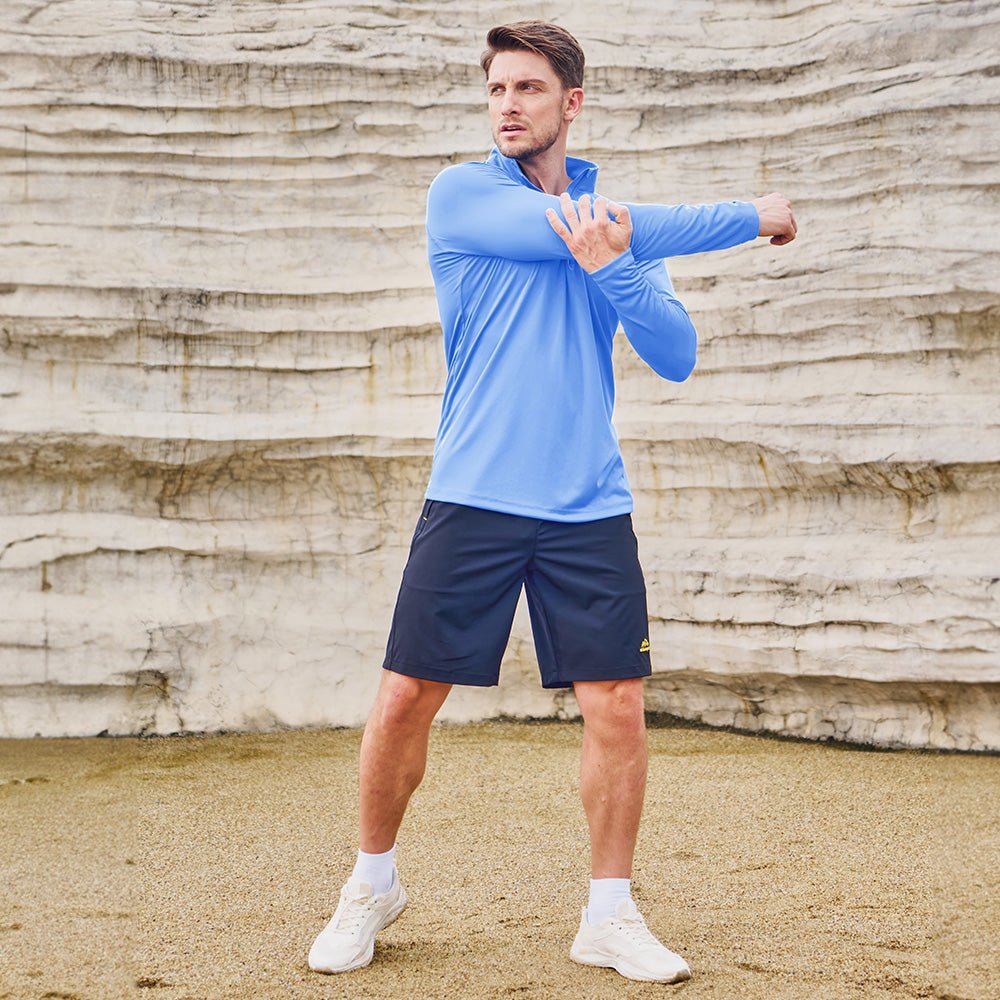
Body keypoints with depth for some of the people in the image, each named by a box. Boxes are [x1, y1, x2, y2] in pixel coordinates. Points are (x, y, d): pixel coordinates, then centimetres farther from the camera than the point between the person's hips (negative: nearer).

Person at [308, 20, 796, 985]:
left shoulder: (621, 220, 12)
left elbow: (675, 355, 3)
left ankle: (609, 915, 15)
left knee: (617, 707, -2)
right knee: (404, 700, -1)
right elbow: (560, 230, -12)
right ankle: (372, 886, 22)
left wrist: (611, 265, -17)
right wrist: (749, 215, -4)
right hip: (472, 499, -2)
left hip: (589, 508, 2)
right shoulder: (461, 193, 2)